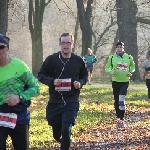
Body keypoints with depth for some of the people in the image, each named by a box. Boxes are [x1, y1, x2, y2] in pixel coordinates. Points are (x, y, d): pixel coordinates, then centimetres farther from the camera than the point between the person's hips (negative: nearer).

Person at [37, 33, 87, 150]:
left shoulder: (78, 61, 0)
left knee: (66, 129, -15)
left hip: (72, 101, -1)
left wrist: (80, 83, -8)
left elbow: (84, 76, 14)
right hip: (55, 101, 1)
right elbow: (41, 75, 3)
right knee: (56, 133, 8)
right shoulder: (51, 59, -4)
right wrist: (52, 81, -16)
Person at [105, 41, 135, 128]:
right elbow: (107, 68, 8)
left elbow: (133, 66, 17)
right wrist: (111, 71, -14)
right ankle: (119, 118, 26)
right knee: (116, 101, 10)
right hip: (116, 81, 2)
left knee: (121, 100, -18)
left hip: (125, 82, -2)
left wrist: (131, 72, -3)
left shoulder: (129, 57, 0)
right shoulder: (112, 58, 0)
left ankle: (122, 119, -14)